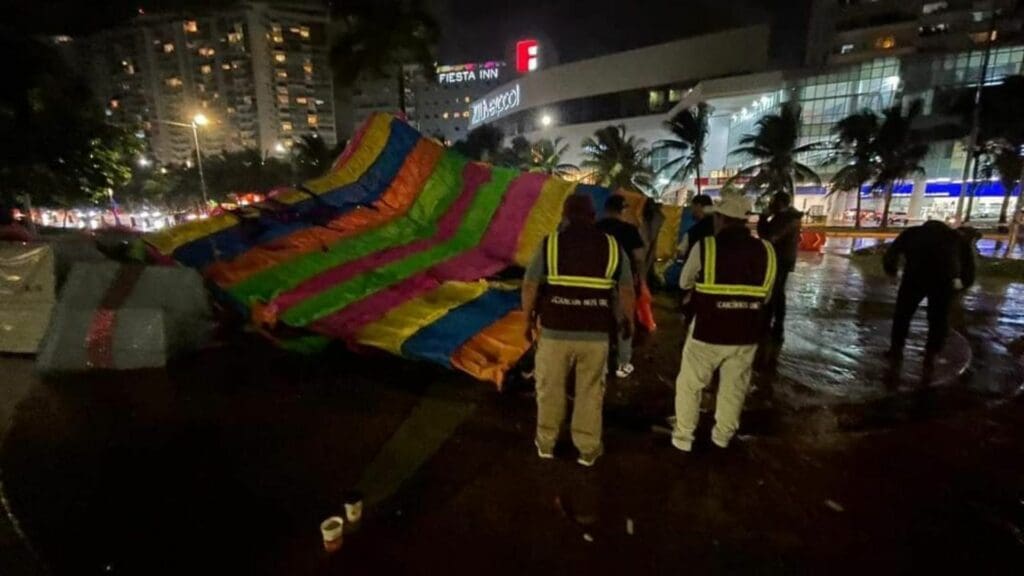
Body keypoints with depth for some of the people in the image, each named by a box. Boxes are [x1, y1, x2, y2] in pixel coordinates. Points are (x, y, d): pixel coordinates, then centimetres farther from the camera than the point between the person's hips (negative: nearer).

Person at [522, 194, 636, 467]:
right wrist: (628, 321, 19)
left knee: (550, 389, 17)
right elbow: (626, 292, 3)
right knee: (590, 392, 16)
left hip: (555, 331, -1)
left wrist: (528, 320, 10)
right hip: (596, 334, 1)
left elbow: (529, 288, -5)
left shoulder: (549, 244, -5)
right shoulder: (613, 247, 0)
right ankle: (588, 449, 29)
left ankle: (546, 443, 33)